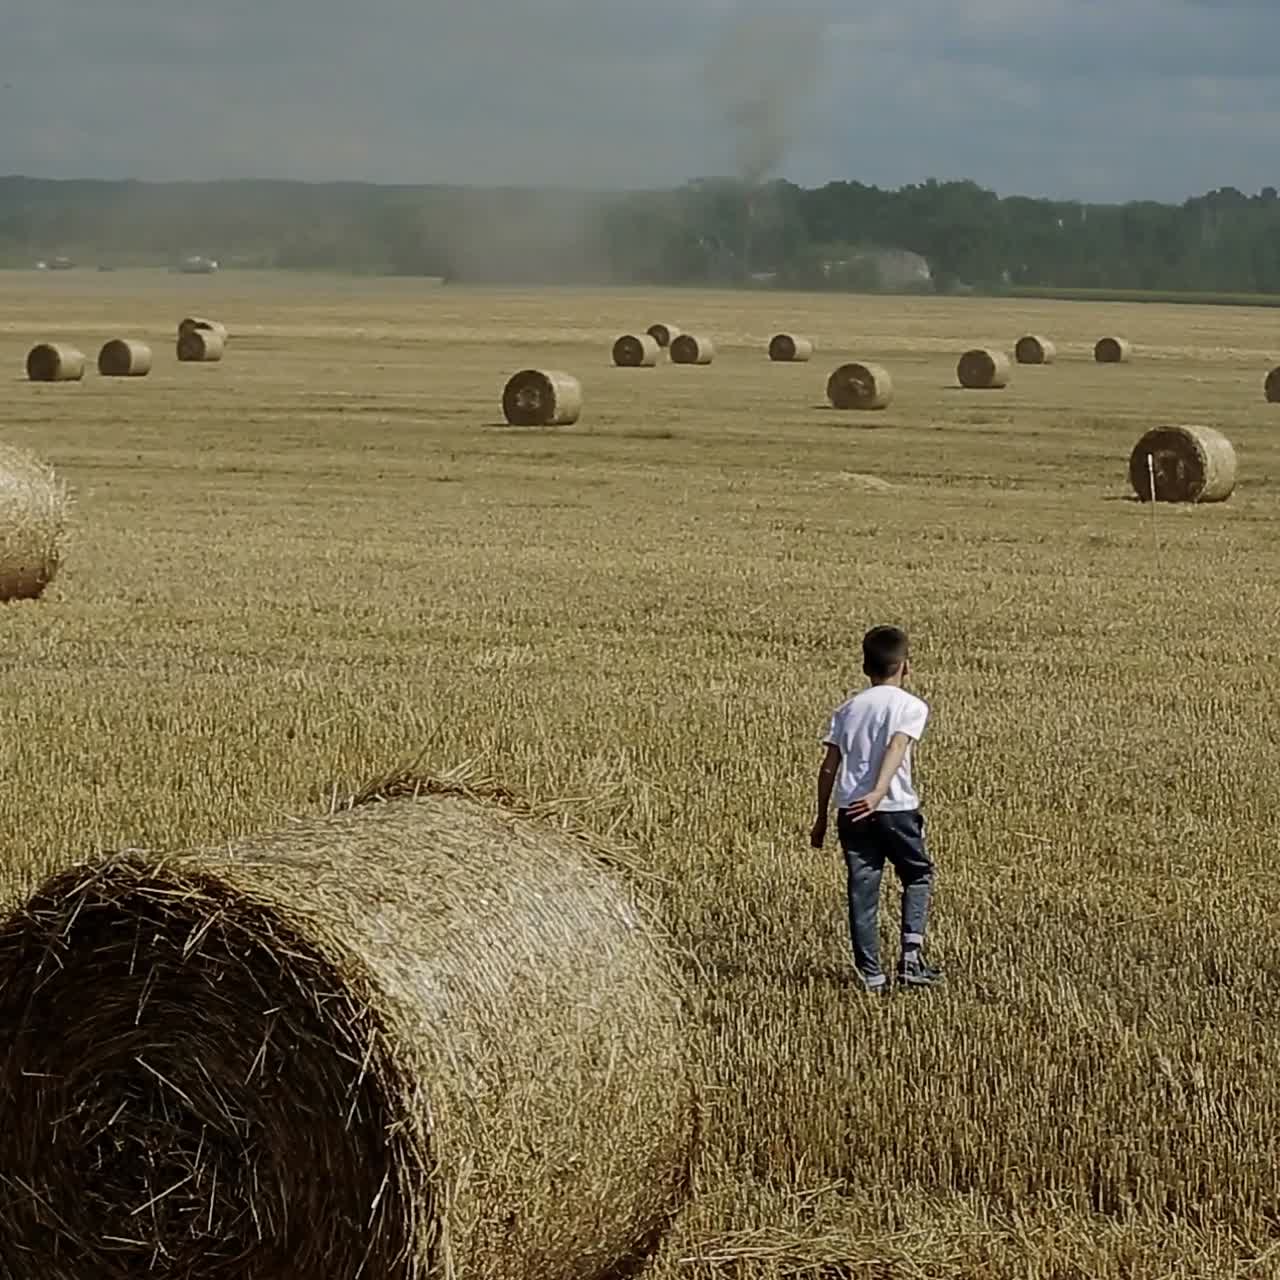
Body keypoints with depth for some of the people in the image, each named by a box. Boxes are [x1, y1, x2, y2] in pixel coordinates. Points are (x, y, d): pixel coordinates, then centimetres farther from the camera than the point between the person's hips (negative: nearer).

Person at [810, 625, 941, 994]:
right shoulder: (911, 706, 1)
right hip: (895, 808, -3)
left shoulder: (848, 709, 15)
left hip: (850, 808, 3)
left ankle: (871, 975, 3)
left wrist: (822, 818, 19)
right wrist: (879, 792, -30)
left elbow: (829, 767, 12)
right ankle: (911, 954, 2)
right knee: (918, 876, 17)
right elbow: (896, 748, -17)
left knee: (863, 891, 5)